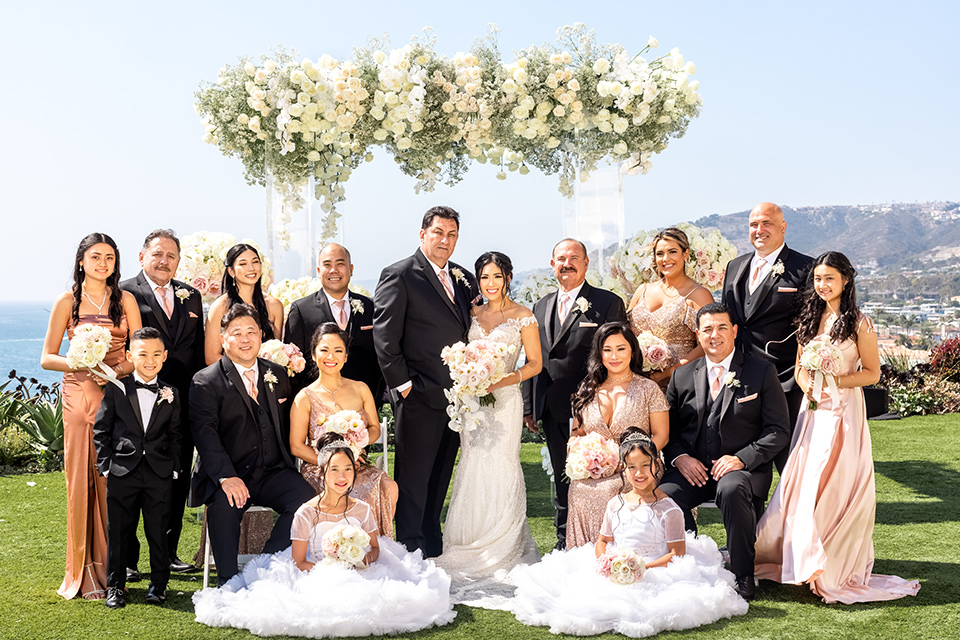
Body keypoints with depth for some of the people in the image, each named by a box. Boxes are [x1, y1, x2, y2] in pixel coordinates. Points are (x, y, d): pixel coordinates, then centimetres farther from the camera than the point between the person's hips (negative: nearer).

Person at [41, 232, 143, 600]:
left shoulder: (125, 300, 11)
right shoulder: (67, 303, 6)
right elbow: (47, 357, 4)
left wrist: (120, 369, -11)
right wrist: (80, 364, -15)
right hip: (79, 394, -1)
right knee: (82, 478, -4)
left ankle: (111, 566, 6)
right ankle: (85, 571, 2)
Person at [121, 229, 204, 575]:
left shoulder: (191, 296, 14)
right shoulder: (124, 293, -3)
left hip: (182, 404, 5)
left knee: (177, 481, 11)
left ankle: (168, 552, 23)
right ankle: (126, 558, 13)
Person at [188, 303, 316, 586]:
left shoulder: (277, 375, 16)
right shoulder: (206, 382, 0)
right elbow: (205, 435, -12)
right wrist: (226, 477, -26)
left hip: (273, 473, 4)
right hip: (227, 477, -3)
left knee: (305, 497, -24)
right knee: (224, 505, -34)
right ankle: (229, 582, -17)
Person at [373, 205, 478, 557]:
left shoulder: (463, 279, 14)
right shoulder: (400, 275, -6)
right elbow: (384, 336, -10)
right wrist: (402, 384, -13)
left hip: (455, 396, 7)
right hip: (419, 396, -7)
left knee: (440, 477, 15)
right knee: (413, 476, 1)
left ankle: (433, 548, 26)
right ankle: (410, 551, 11)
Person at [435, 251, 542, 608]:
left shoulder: (523, 316, -1)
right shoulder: (472, 314, 12)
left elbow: (534, 364, -2)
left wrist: (505, 379, -15)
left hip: (504, 400, -4)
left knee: (499, 468, -6)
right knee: (471, 469, 4)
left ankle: (502, 551, 5)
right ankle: (471, 552, 12)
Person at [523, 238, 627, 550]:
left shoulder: (608, 303, -2)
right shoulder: (541, 306, 16)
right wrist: (529, 406, 11)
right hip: (552, 411, 6)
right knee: (563, 480, 14)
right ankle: (564, 546, 24)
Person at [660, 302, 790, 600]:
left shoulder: (762, 372, 4)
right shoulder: (682, 376, 13)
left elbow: (777, 431, -1)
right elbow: (669, 429, 14)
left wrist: (741, 458, -16)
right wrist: (680, 457, -7)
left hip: (743, 467, -3)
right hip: (693, 467, 3)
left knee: (731, 490, -37)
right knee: (664, 494, -28)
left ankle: (743, 576, -17)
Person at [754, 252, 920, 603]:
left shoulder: (859, 323, -5)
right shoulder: (809, 320, 11)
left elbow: (872, 373, -4)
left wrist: (837, 380, -17)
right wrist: (807, 385, -4)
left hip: (845, 410, -5)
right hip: (813, 409, 5)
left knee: (836, 483, -7)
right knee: (802, 482, 2)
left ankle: (838, 567, 2)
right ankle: (807, 559, 14)